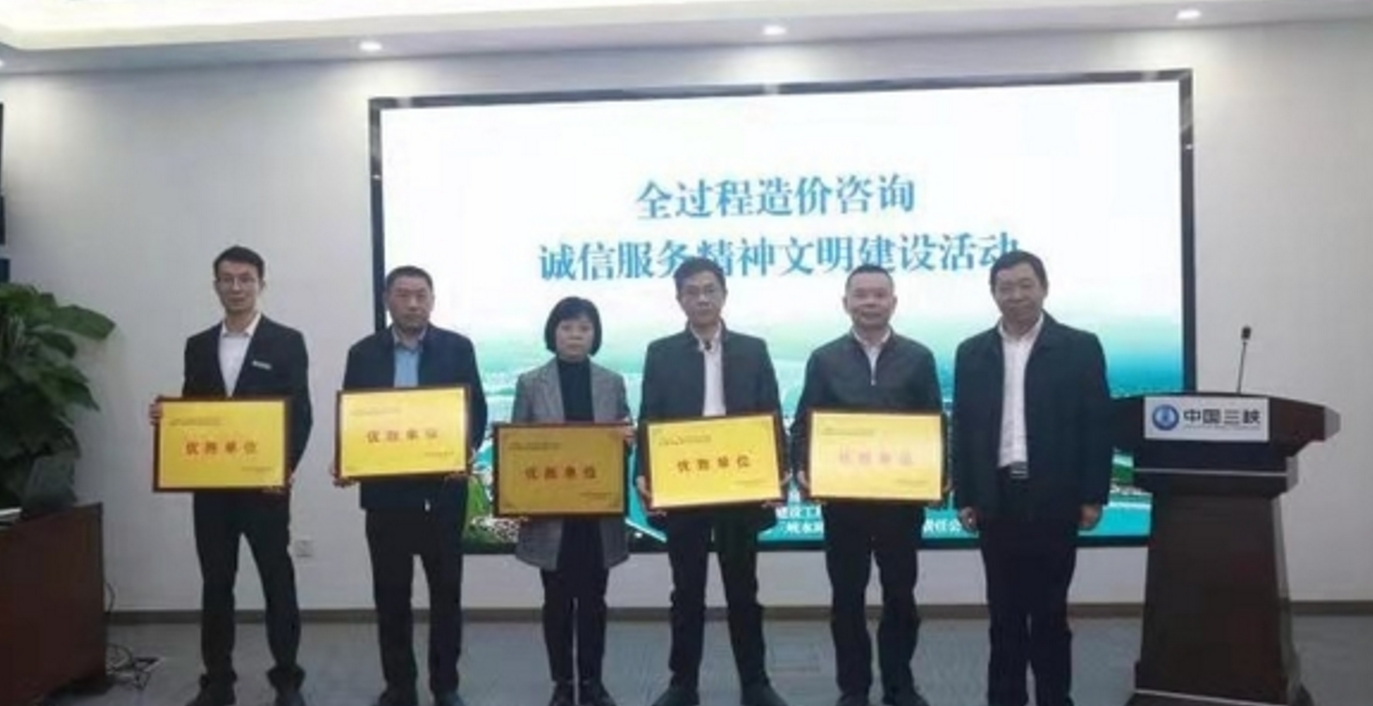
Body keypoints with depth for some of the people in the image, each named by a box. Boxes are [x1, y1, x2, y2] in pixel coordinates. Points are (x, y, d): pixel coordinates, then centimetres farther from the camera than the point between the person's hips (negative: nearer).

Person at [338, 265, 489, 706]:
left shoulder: (458, 348, 1)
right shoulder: (363, 353, 5)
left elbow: (476, 409, 0)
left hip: (443, 488, -1)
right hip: (385, 489, 1)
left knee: (446, 591, 7)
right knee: (390, 594, 8)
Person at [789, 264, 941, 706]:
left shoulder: (918, 358, 4)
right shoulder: (824, 359, 4)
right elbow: (804, 426, 3)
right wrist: (802, 470, -14)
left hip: (902, 496, 0)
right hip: (842, 497, 0)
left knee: (900, 595, 10)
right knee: (847, 597, 8)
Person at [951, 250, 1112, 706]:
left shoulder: (1080, 347, 0)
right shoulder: (973, 353, 8)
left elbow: (1097, 426, -2)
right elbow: (962, 429, 7)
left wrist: (1093, 496, -7)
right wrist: (963, 497, 2)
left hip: (1053, 498, -2)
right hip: (997, 497, 2)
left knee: (1049, 608, 6)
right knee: (1004, 609, 9)